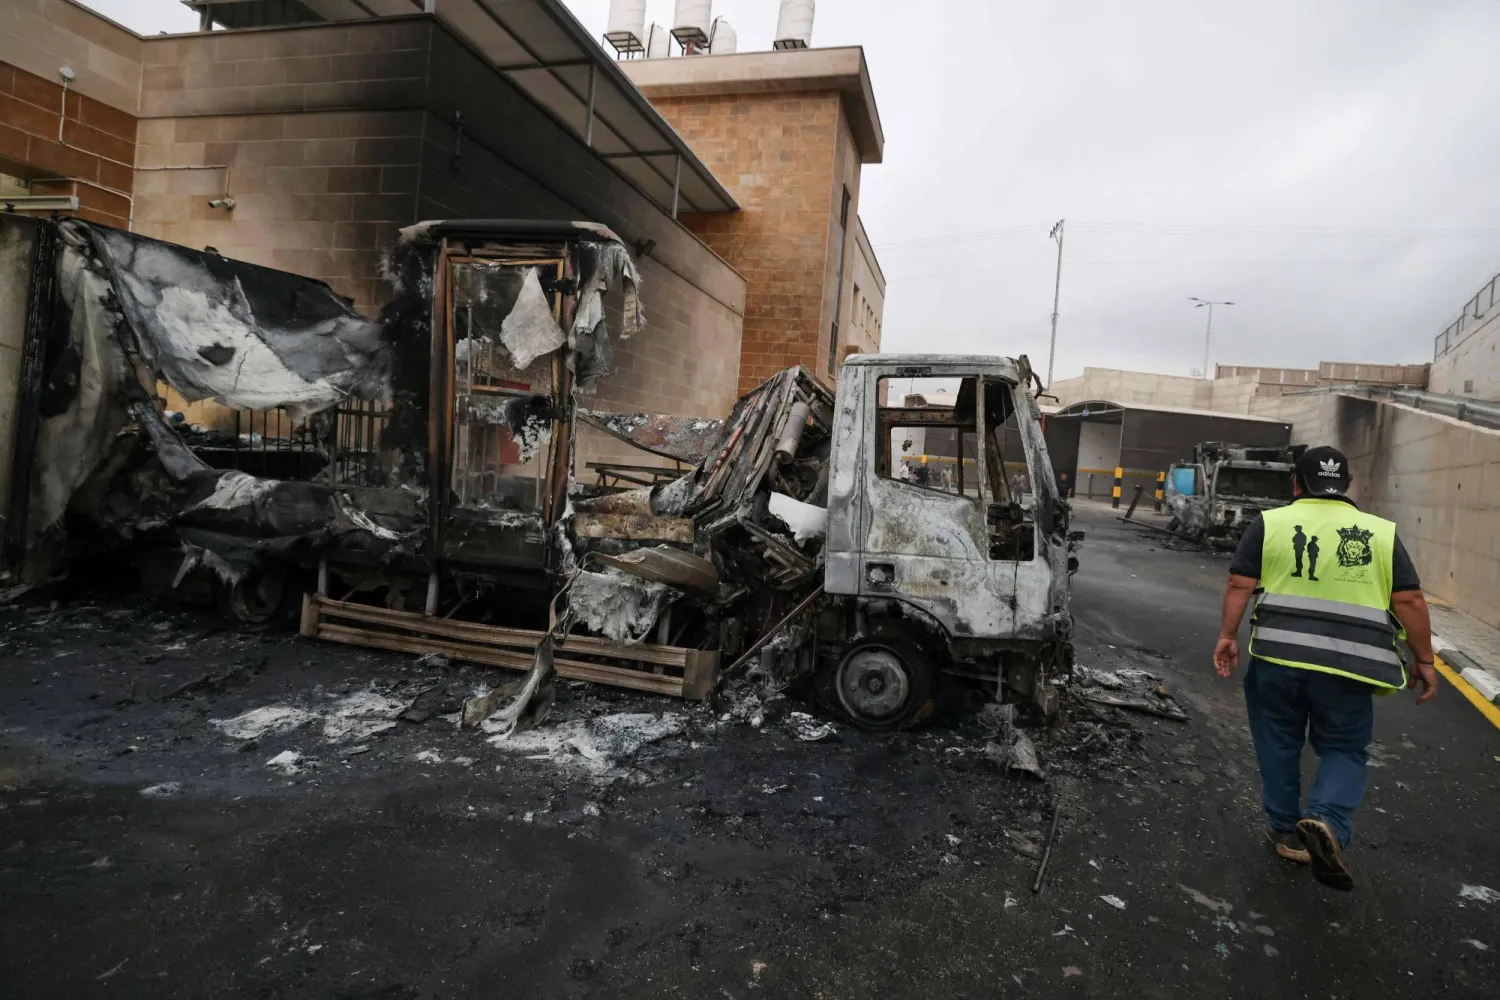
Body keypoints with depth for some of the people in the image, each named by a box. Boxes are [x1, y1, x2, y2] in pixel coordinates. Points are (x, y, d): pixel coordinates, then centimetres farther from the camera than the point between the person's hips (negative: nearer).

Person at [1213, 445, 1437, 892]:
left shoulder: (1270, 523, 3)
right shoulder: (1382, 533, 7)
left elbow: (1240, 585, -3)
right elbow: (1410, 601, 3)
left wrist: (1227, 636, 2)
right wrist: (1424, 660, 9)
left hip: (1278, 654, 0)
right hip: (1349, 663, 1)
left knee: (1279, 744, 16)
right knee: (1345, 750, 14)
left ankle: (1286, 830, 23)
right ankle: (1325, 820, -8)